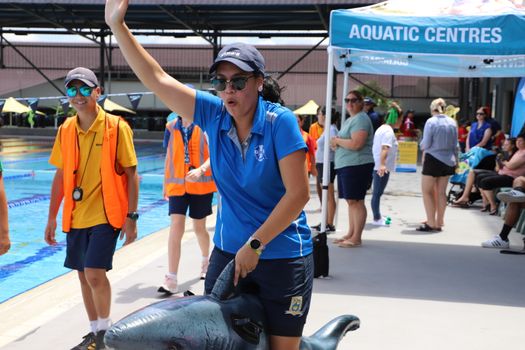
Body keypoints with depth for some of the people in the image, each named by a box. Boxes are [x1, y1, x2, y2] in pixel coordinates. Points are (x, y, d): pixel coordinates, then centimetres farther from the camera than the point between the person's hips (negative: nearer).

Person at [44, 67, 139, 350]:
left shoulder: (116, 127, -9)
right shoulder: (66, 130, 5)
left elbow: (131, 174, -7)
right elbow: (61, 176, 11)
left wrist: (131, 216, -11)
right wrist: (52, 217, 10)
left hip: (106, 214, -5)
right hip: (75, 216, 5)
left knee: (95, 274, -12)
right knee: (84, 275, 12)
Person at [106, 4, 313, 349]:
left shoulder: (280, 121, -16)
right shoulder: (213, 115, -3)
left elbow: (298, 194, -18)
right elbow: (157, 78, -2)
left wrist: (254, 245, -16)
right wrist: (118, 25, -8)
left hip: (283, 257, -4)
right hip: (229, 251, 4)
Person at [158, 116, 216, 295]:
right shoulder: (171, 127, 5)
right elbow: (169, 156, 14)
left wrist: (200, 170, -29)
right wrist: (165, 183, 16)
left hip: (201, 184, -1)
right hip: (177, 184, 2)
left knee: (199, 228, 13)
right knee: (175, 227, -11)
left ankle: (205, 260, 44)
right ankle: (171, 280, -11)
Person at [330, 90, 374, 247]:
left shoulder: (360, 119, -11)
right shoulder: (350, 120, 20)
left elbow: (356, 144, -24)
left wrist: (337, 140, -8)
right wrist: (336, 143, 4)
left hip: (356, 165, -10)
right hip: (345, 165, 10)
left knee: (356, 201, -9)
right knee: (351, 201, 12)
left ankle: (356, 238, -6)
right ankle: (350, 234, 18)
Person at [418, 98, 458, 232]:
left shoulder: (431, 121, -13)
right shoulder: (452, 122, 4)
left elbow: (425, 144, -12)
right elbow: (455, 144, 10)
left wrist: (422, 145, 10)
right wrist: (456, 159, 22)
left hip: (433, 159, -6)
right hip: (448, 160, 6)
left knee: (427, 191, 2)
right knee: (441, 192, 13)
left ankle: (431, 223, -3)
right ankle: (439, 222, 19)